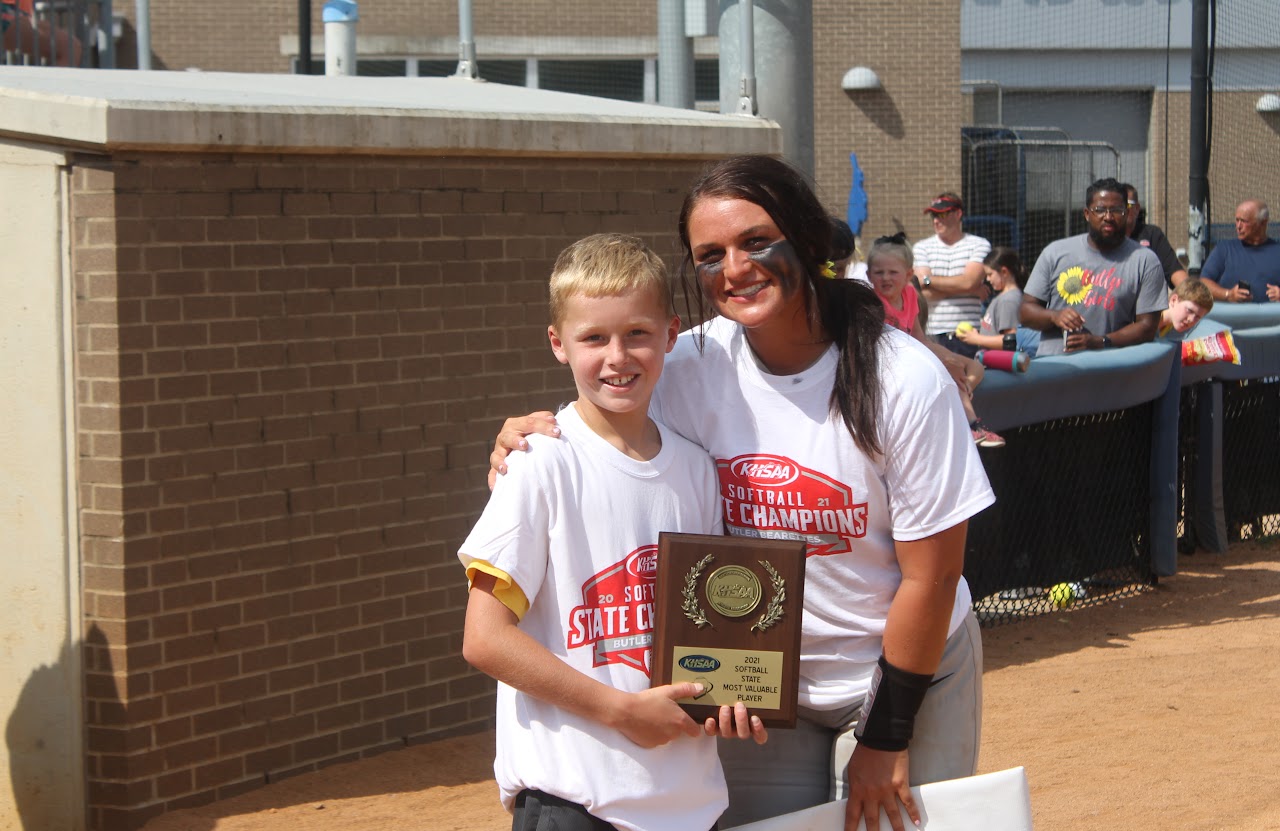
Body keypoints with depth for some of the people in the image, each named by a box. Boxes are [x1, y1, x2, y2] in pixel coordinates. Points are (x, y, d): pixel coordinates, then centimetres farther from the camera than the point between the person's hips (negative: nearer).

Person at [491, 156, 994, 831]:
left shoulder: (906, 380, -18)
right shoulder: (691, 369, -10)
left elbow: (929, 577, -13)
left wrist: (887, 736, -9)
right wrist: (524, 437, -19)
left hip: (910, 673, -2)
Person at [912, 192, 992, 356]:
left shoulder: (979, 245, 7)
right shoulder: (922, 248, 11)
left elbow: (969, 282, -9)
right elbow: (925, 294, -2)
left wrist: (928, 280, -1)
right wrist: (974, 290, -3)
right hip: (934, 335, 1)